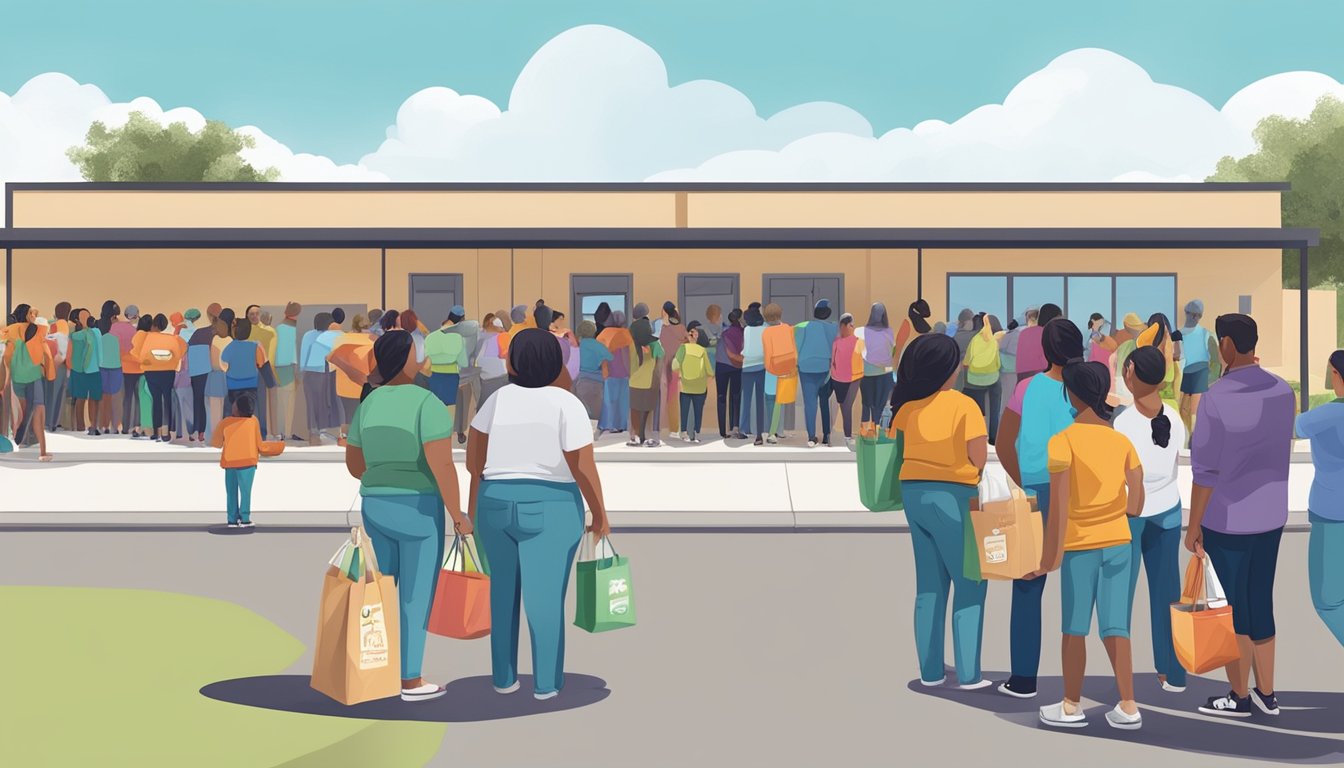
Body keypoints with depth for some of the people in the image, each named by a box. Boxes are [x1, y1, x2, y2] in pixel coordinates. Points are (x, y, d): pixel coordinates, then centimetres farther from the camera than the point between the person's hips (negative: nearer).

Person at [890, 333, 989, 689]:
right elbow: (979, 459, -13)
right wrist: (982, 434, 6)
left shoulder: (907, 406, 4)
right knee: (969, 584, 5)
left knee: (929, 586, 14)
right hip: (952, 497, -6)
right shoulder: (963, 405, -11)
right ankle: (968, 674, 4)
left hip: (914, 495, 6)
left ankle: (930, 671, 17)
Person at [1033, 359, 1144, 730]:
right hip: (1118, 543, 4)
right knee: (1115, 627, 9)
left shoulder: (1063, 440, -12)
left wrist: (1050, 556, -10)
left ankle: (1072, 706, 17)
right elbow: (1136, 504, 3)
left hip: (1080, 546, -4)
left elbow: (1058, 507, -14)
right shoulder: (1123, 441, 2)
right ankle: (1128, 707, 10)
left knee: (1074, 628, 7)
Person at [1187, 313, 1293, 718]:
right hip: (1270, 516, 6)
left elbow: (1205, 471, -19)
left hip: (1227, 520, -6)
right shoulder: (1283, 391, -2)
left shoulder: (1215, 399, -22)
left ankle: (1240, 697, 19)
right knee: (1261, 601, 16)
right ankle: (1266, 693, 26)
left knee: (1232, 608, 7)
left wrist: (1193, 527, -8)